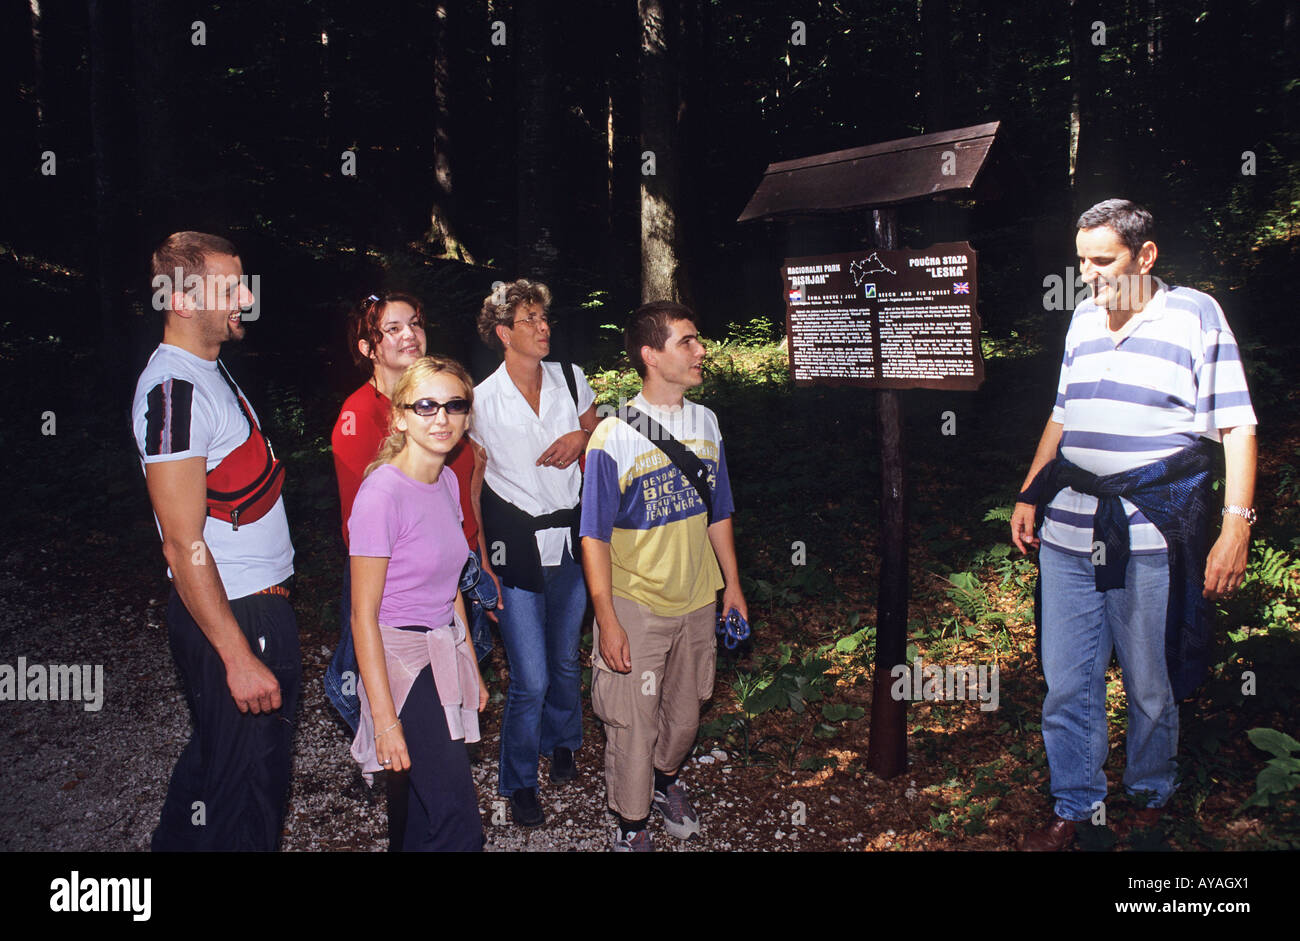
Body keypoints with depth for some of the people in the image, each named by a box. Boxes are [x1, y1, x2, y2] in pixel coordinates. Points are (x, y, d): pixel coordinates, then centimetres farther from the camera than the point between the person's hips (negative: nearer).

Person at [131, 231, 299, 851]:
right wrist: (239, 658, -24)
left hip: (259, 599, 10)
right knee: (246, 783, 3)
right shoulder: (173, 390, -21)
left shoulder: (209, 369, 11)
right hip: (231, 616, -10)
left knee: (215, 754, 25)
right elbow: (184, 545, -23)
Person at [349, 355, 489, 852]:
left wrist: (473, 670, 18)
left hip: (444, 656, 8)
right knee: (458, 829, -8)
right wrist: (385, 719, -18)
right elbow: (364, 615, -17)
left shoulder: (447, 481, 6)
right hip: (401, 661, -8)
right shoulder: (382, 493, -18)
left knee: (418, 817, 17)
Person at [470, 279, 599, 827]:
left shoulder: (570, 379, 0)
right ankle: (518, 782, 22)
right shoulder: (482, 400, -9)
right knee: (530, 679, -2)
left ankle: (561, 742, 48)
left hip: (569, 538, 4)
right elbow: (470, 483, -1)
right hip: (515, 545, -3)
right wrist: (480, 559, -4)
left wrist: (581, 439, -8)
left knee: (565, 659, 19)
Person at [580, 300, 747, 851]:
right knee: (633, 723, 7)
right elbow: (595, 537, -14)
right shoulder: (615, 436, -17)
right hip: (635, 605, -5)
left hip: (696, 600, 5)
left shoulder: (706, 423, 1)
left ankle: (666, 780, 49)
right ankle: (631, 825, 29)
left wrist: (732, 585, 12)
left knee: (685, 710, 21)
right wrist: (608, 621, -16)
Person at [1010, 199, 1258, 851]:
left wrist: (1236, 526, -12)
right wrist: (1029, 496, 18)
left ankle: (1149, 799, 30)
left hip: (1154, 534, -4)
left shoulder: (1196, 314, -1)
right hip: (1068, 528, 5)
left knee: (1152, 687, 8)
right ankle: (1075, 807, 22)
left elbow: (1236, 428, -5)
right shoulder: (1083, 319, 14)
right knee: (1066, 684, 6)